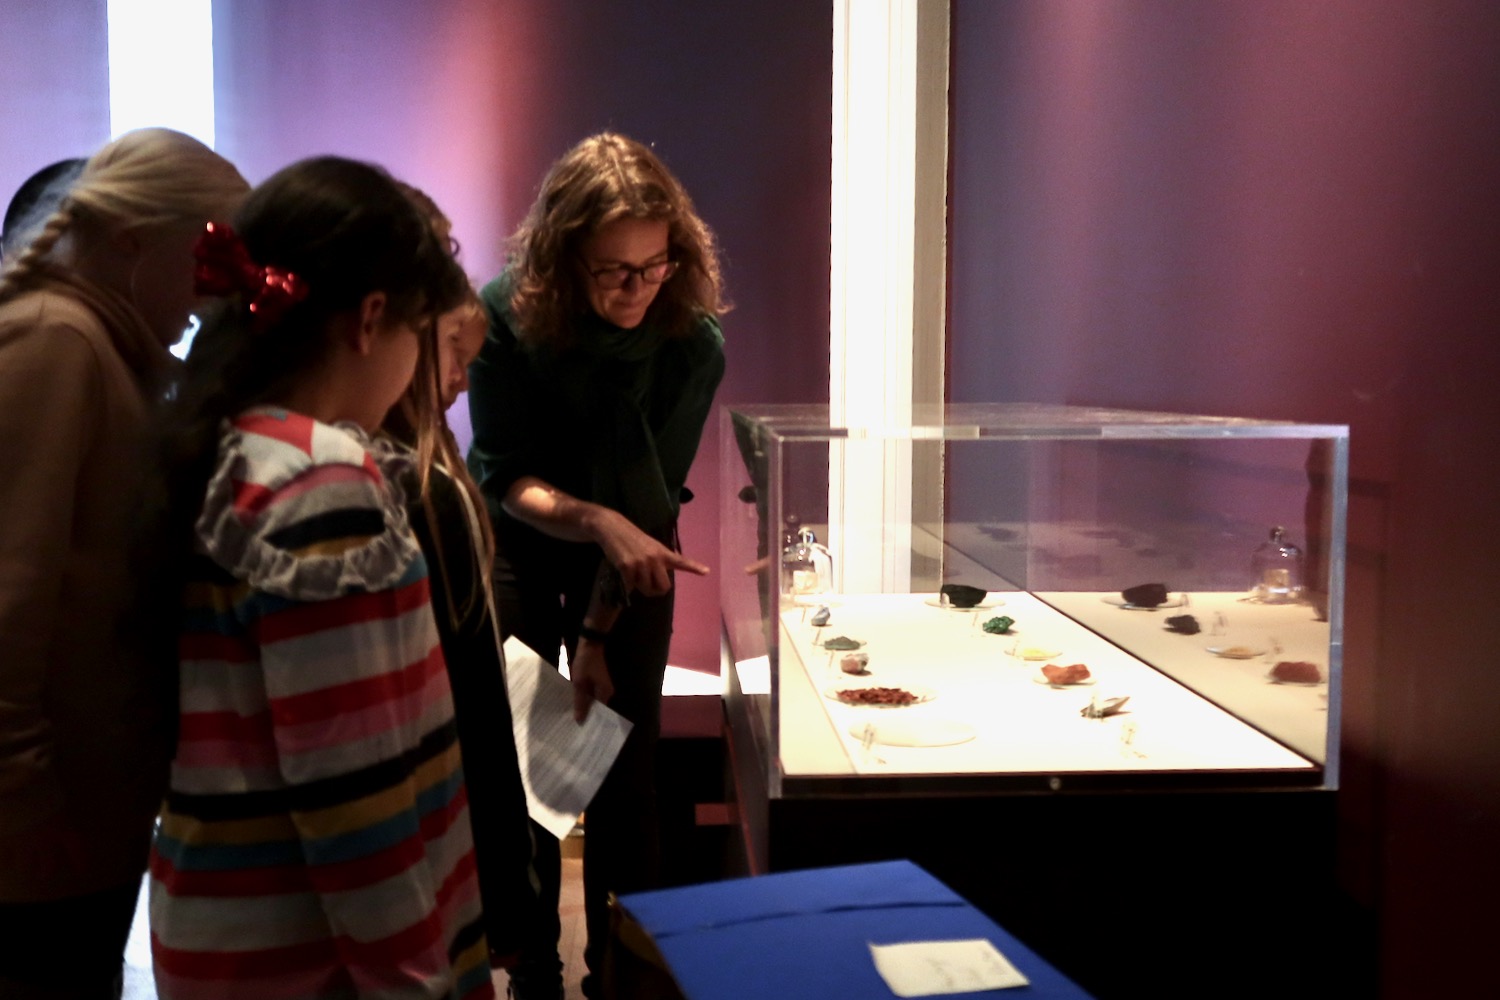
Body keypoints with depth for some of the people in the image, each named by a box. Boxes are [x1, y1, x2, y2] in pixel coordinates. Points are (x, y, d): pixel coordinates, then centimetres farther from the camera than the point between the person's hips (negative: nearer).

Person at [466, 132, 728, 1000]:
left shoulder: (694, 340, -23)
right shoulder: (507, 315, -25)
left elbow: (650, 494, -19)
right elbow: (508, 477, -21)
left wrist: (597, 631, -18)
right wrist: (597, 523, -39)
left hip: (628, 547, 0)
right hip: (516, 540, 0)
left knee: (626, 757, 0)